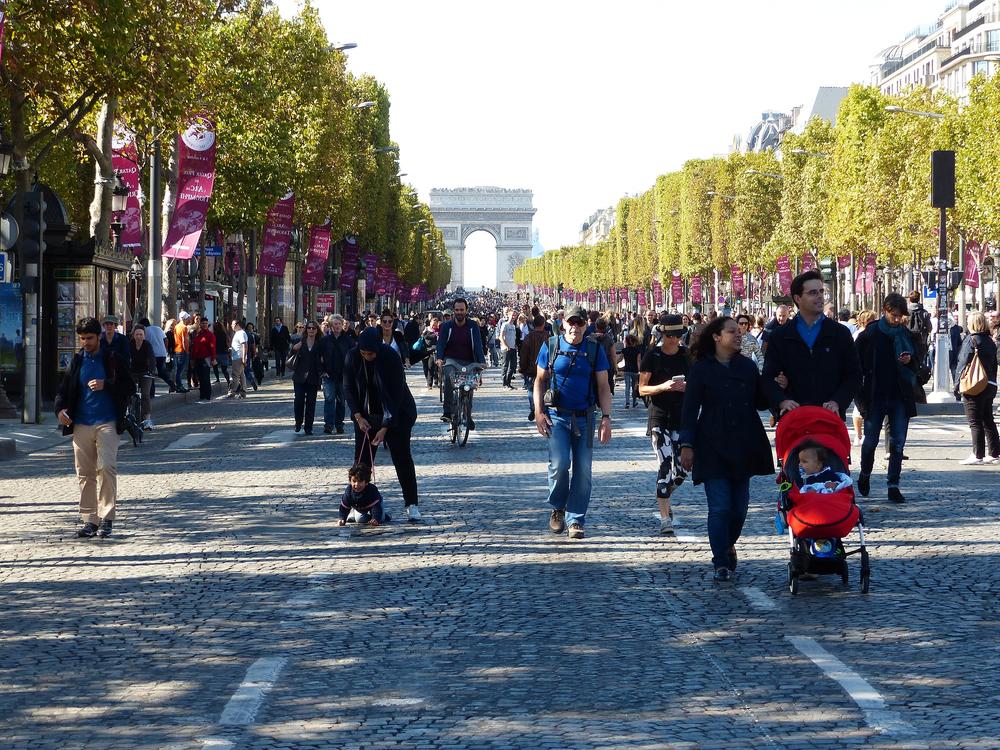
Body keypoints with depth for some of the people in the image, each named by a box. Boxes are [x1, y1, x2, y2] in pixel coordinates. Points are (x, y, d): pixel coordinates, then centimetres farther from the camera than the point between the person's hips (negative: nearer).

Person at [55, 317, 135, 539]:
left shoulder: (112, 359, 4)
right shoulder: (76, 361, 12)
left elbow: (129, 387, 2)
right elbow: (63, 390, 15)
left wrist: (105, 385, -13)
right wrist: (60, 409, -5)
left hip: (107, 423, -3)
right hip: (81, 425, 3)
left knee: (106, 467, -16)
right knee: (85, 474, 3)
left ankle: (106, 517, -10)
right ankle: (89, 520, 8)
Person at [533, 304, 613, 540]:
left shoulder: (595, 350, 4)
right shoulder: (550, 346, 3)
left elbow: (603, 387, 6)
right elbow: (540, 380, 7)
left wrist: (606, 418, -2)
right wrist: (539, 412, -3)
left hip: (584, 417, 1)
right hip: (556, 415, -1)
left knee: (583, 470, 0)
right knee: (559, 464, -15)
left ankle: (575, 520, 9)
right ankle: (557, 508, 10)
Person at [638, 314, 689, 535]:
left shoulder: (687, 356, 6)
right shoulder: (652, 357, -2)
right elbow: (642, 389, -1)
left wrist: (687, 387, -10)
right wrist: (663, 387, -18)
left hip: (682, 417, 3)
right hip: (659, 417, -3)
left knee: (682, 469, 2)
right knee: (665, 465, -12)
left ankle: (664, 499, 32)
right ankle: (665, 517, -8)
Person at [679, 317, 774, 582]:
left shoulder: (747, 367, 10)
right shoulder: (701, 369, -2)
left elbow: (759, 401, 13)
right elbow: (690, 409, -2)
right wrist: (687, 445, -8)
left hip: (743, 447, 4)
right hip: (713, 448, -4)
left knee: (739, 505, 8)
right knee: (720, 507, -9)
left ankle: (728, 546, 33)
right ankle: (721, 564, -4)